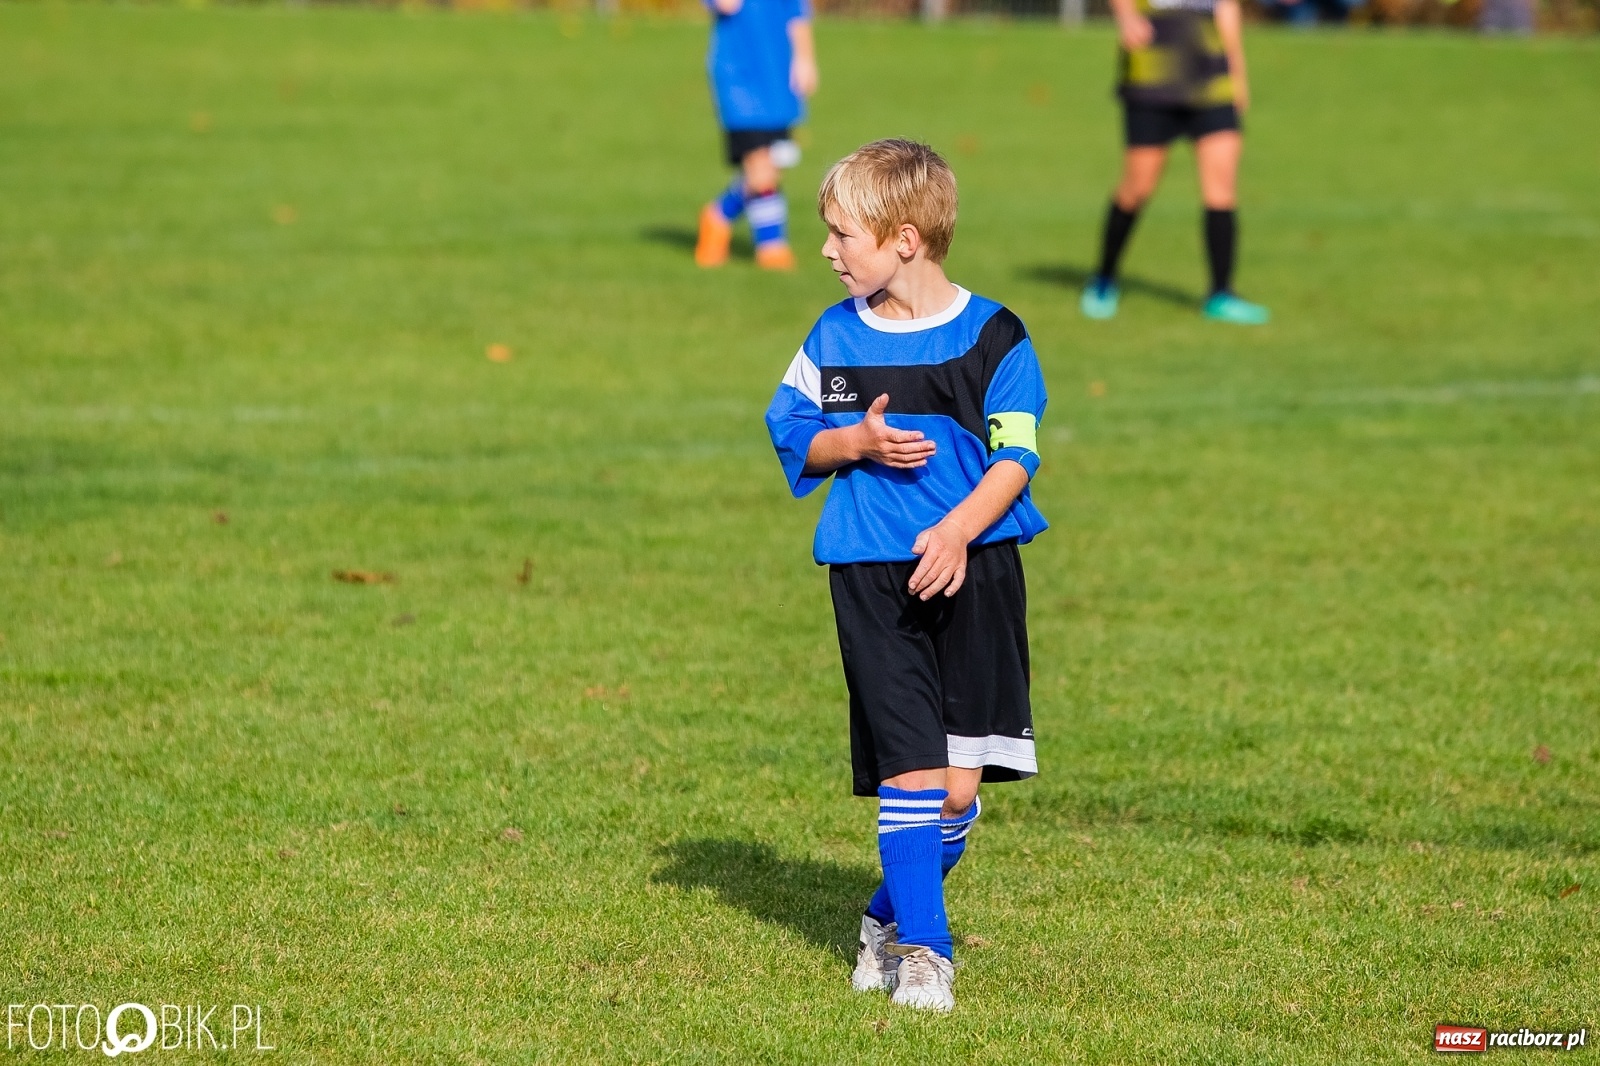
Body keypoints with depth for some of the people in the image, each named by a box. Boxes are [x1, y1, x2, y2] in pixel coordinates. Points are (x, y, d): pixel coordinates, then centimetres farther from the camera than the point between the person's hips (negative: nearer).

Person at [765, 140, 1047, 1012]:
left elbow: (1015, 457, -3)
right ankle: (921, 950, 1)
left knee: (960, 784, -1)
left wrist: (956, 533, -18)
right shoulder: (834, 338, 6)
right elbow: (795, 440, 13)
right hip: (871, 578, 1)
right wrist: (858, 443, -8)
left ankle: (890, 917, 21)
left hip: (972, 570, -1)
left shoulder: (991, 337, -2)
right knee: (910, 772, -7)